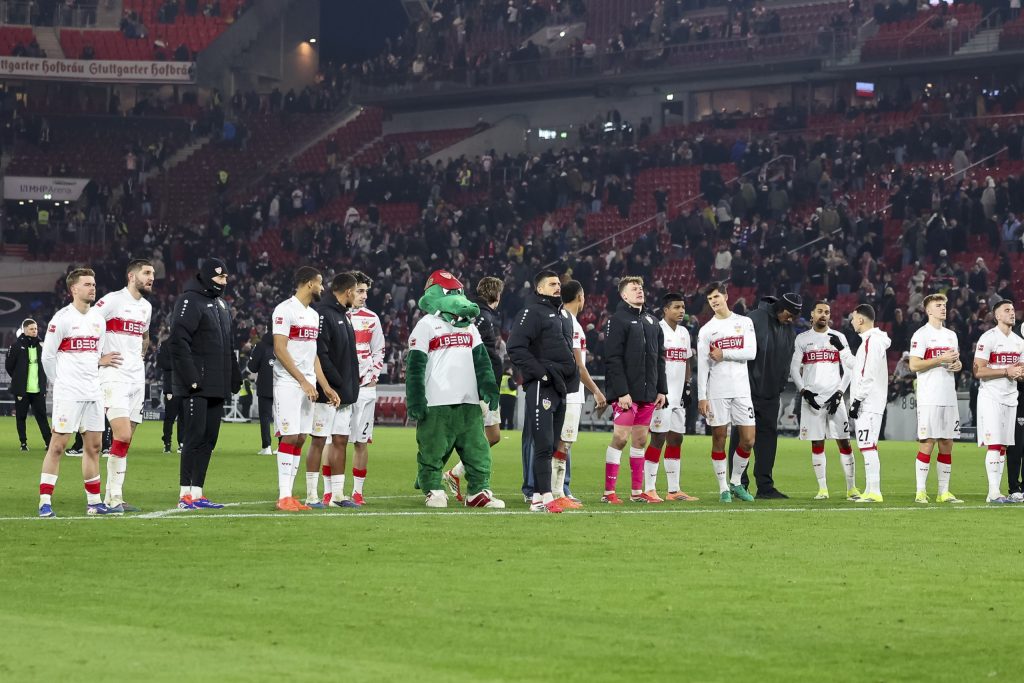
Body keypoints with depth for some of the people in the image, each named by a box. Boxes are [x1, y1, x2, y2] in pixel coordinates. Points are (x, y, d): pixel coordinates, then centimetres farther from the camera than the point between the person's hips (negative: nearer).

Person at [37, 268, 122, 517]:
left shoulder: (98, 319, 13)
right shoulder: (62, 318, -8)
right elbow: (47, 356, -4)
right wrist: (61, 382, 4)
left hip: (93, 392, 7)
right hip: (67, 393, -7)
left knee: (93, 446, 8)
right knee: (58, 445, -8)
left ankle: (94, 502, 14)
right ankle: (45, 502, -6)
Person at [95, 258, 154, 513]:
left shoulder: (146, 307, 16)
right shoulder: (113, 300, -9)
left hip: (137, 379, 8)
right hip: (114, 377, -8)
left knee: (125, 441, 7)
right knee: (122, 437, -17)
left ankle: (112, 497, 11)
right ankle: (115, 497, -13)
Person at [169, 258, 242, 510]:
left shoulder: (220, 304, 20)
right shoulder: (190, 301, -10)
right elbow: (178, 341, -17)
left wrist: (234, 375, 17)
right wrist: (191, 377, -21)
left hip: (217, 386, 9)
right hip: (196, 386, -9)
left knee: (209, 439, 8)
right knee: (195, 437, -9)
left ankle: (197, 492, 12)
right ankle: (185, 495, -7)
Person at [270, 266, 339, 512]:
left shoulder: (313, 314, 17)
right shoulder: (285, 310, -10)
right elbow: (280, 350, -15)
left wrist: (326, 386, 13)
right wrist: (303, 381, -17)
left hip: (308, 385, 8)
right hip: (288, 383, -8)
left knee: (300, 438, 5)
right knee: (290, 437, -10)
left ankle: (288, 494, 8)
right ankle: (284, 496, -9)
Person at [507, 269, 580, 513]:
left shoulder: (563, 314, 21)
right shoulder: (532, 313, -7)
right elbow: (515, 348, -16)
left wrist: (571, 373, 17)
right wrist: (540, 372, -19)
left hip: (561, 387, 9)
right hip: (541, 386, -9)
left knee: (552, 443, 10)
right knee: (542, 443, -13)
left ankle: (535, 493, 15)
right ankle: (543, 496, -16)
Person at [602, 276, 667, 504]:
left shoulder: (652, 322, 17)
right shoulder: (618, 320, -7)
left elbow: (659, 357, 20)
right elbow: (613, 359, -14)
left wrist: (661, 389, 13)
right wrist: (622, 392, -20)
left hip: (648, 394, 7)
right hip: (626, 393, -7)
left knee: (640, 440, 9)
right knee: (620, 438, -9)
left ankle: (637, 491, 14)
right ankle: (609, 492, -7)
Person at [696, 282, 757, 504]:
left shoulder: (744, 322, 8)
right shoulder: (706, 330, 5)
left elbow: (751, 352, -4)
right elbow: (702, 366, 1)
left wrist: (724, 354, -9)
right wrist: (701, 397, -6)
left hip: (741, 390, 1)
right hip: (716, 392, -1)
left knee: (748, 440, 0)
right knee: (719, 439, -1)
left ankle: (736, 483, 17)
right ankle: (724, 488, 7)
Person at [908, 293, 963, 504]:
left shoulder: (951, 335, 18)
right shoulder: (921, 335, -6)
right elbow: (914, 365, -13)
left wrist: (957, 364, 3)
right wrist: (941, 359, -17)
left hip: (949, 397, 7)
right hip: (929, 398, -7)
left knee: (947, 444, 6)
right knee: (928, 443, -8)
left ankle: (944, 492, 11)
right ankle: (920, 492, -4)